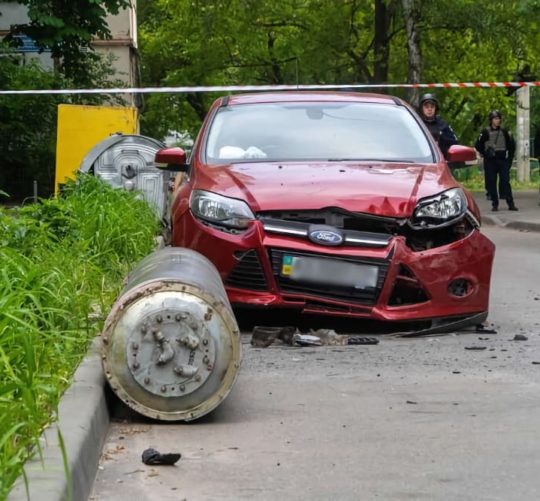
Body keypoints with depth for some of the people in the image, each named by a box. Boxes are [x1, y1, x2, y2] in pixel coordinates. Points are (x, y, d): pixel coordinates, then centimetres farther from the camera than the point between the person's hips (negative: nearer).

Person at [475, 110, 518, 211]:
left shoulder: (505, 131, 6)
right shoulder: (485, 132, 0)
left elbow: (512, 145, 14)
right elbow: (478, 145, 6)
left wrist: (509, 158, 8)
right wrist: (485, 155, 4)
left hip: (503, 160, 1)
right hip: (490, 162, 0)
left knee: (505, 182, -5)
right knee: (491, 183, -1)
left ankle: (511, 204, -6)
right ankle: (495, 204, 6)